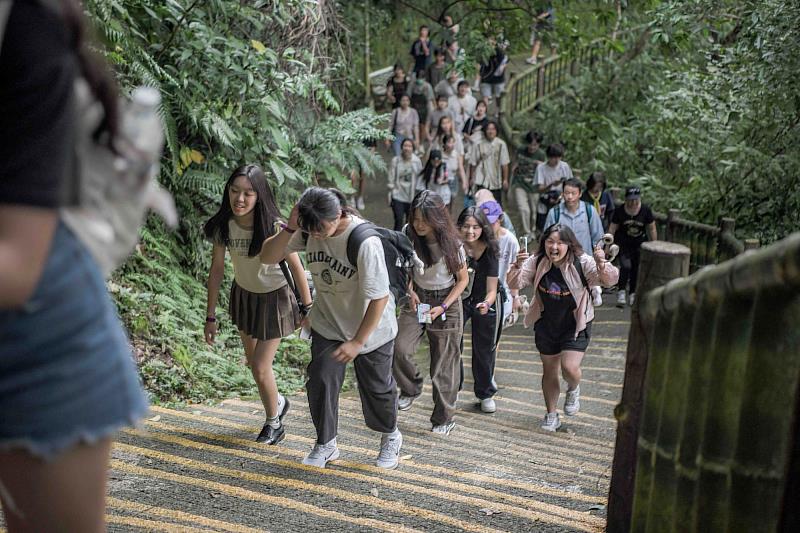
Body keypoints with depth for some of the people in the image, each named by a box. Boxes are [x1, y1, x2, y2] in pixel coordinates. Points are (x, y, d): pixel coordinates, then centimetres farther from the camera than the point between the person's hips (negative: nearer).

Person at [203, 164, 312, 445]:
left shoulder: (275, 228, -30)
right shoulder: (223, 226, -18)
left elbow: (297, 269, -18)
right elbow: (217, 270, -8)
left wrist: (307, 309, -11)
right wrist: (210, 317, -4)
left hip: (273, 298, -5)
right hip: (243, 295, 5)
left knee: (261, 368, -2)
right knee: (252, 361, 21)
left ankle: (273, 424, 27)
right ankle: (278, 402, 51)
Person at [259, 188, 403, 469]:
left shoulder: (365, 241, -33)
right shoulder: (308, 231, -16)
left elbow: (379, 297, -27)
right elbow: (268, 257, -12)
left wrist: (358, 342, -22)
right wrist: (289, 228, -30)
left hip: (371, 329, -4)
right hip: (327, 326, 4)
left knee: (376, 388, 10)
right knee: (321, 382, -4)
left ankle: (391, 437, 38)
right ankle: (326, 445, 18)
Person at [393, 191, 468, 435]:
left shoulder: (451, 244, -17)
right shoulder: (410, 237, -9)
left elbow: (463, 279, -6)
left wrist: (443, 307, -16)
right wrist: (410, 291, -9)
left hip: (447, 302, -3)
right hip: (417, 299, 3)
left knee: (444, 364, 2)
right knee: (400, 349, -18)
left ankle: (444, 419, 18)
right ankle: (411, 388, 11)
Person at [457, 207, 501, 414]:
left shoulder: (489, 250, -19)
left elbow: (492, 290, -17)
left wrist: (487, 303, -37)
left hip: (485, 303, 0)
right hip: (457, 300, 0)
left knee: (484, 350, 9)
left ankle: (485, 394, 30)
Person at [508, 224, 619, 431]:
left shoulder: (582, 263, -18)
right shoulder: (537, 262, -10)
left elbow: (609, 280, -26)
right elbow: (514, 284, -13)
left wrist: (602, 264, -47)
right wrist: (517, 266, -34)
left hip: (576, 325, -3)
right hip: (546, 325, 3)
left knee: (570, 367, -17)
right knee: (549, 371, 13)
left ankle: (573, 390, 21)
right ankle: (551, 415, 32)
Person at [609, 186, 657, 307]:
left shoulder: (646, 210, -15)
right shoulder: (620, 211, -16)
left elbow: (652, 229, -5)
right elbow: (612, 229, -7)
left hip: (639, 244, 1)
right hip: (623, 242, -1)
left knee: (636, 268, 5)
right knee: (625, 266, -16)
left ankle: (633, 294, 21)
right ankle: (621, 292, 0)